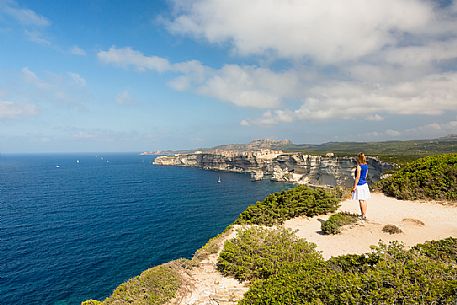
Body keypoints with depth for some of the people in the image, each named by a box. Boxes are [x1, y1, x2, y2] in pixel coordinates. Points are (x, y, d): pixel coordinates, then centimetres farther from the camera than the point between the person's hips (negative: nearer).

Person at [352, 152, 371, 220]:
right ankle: (364, 215, 21)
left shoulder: (359, 166, -18)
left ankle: (363, 216, 1)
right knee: (364, 200, 13)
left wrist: (354, 186, -15)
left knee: (361, 201, -2)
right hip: (365, 184, 8)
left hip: (359, 185, -8)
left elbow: (357, 177, -19)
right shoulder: (366, 166, 5)